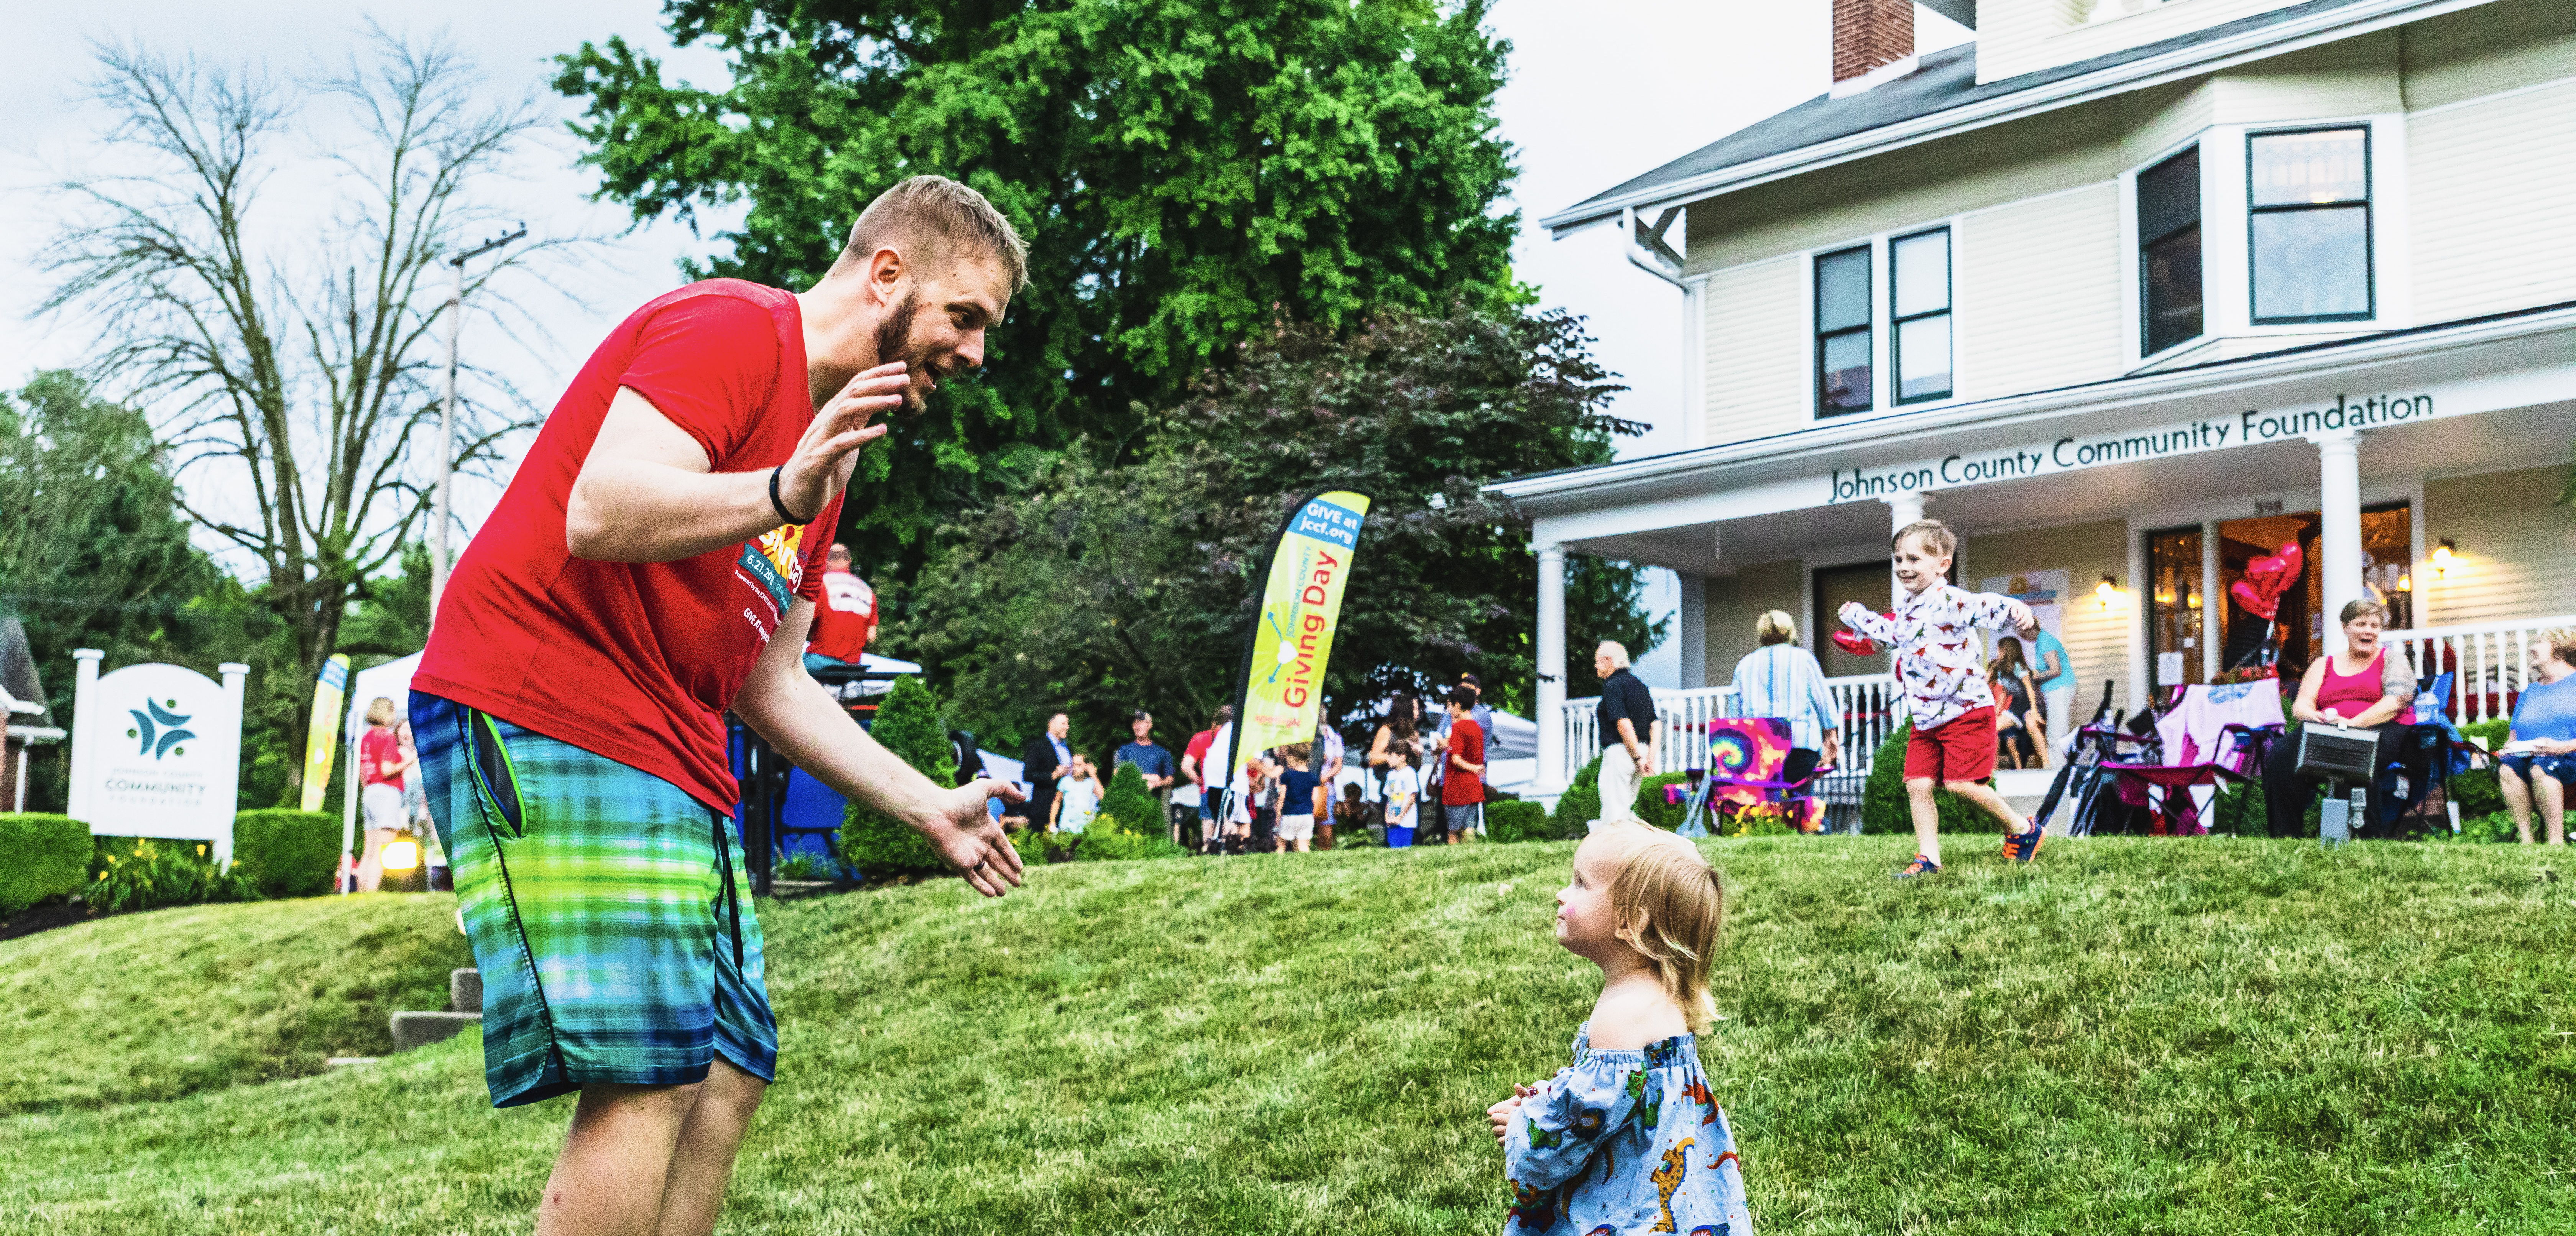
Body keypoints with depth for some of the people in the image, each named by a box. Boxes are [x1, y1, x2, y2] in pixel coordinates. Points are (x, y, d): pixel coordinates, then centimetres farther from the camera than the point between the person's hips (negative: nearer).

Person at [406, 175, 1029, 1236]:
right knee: (648, 1077, -17)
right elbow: (601, 513, -23)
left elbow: (769, 683, 21)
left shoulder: (827, 435, 21)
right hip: (539, 709, -10)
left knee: (728, 1078, 7)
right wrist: (783, 494, -38)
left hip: (672, 755, 10)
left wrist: (927, 810, 18)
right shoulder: (733, 329, -7)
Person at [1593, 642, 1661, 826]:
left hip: (1619, 751, -9)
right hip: (1640, 749, 9)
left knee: (1613, 812, -7)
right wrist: (1651, 757, 8)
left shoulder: (1612, 686, -10)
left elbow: (1624, 724, -21)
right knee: (1627, 809, 18)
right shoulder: (1639, 684, 17)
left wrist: (1638, 756, -17)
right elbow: (1656, 723, 13)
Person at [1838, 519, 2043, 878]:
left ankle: (2022, 829, 11)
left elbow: (1989, 606, -28)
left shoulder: (1949, 601, -15)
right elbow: (1891, 633, 34)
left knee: (1962, 784, -11)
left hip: (1966, 710, -8)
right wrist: (1857, 616, 46)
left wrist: (2020, 613, -48)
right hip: (1926, 718, 8)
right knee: (1918, 785, 1)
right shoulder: (1906, 609, 12)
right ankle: (1928, 858, 8)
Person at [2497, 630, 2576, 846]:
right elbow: (2515, 732, 24)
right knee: (2508, 768, -31)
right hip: (2526, 754, 5)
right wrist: (2509, 748, 1)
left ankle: (2556, 842, -40)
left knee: (2540, 767, -39)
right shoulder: (2530, 691, 28)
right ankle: (2525, 839, -35)